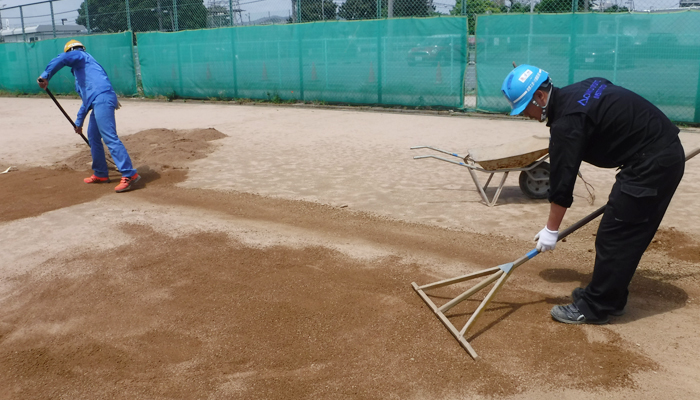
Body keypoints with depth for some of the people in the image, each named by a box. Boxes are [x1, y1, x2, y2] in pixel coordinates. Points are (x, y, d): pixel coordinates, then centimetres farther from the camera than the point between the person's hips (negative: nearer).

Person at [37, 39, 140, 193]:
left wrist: (45, 76, -12)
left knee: (110, 138, -17)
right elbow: (87, 99, 40)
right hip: (98, 101, 10)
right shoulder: (82, 68, 38)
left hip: (102, 99, -10)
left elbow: (61, 59, -11)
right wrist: (79, 122, 44)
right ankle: (101, 174, 27)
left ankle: (129, 174, -25)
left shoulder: (78, 55, 13)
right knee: (93, 137, 18)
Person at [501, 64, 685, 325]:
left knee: (613, 237, -3)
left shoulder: (566, 122, -19)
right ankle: (610, 298, 27)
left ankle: (594, 308, 7)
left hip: (651, 164, -10)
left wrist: (551, 229, -5)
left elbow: (562, 181, -15)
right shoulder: (581, 90, 9)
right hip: (668, 153, 10)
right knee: (628, 235, 16)